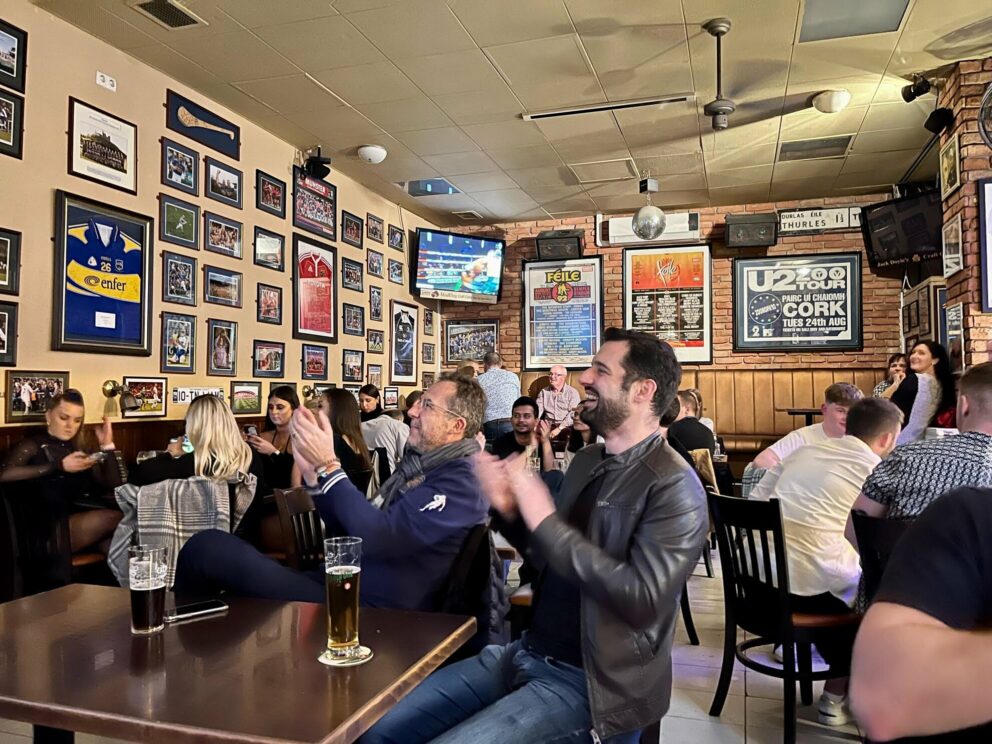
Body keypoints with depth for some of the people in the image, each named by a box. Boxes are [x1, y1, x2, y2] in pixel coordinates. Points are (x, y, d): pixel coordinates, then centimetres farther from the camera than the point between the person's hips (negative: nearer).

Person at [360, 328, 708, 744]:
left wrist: (545, 520, -23)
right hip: (528, 653, 7)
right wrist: (510, 511, -4)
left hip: (588, 681, -7)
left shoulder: (674, 487, -15)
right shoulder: (587, 461, 9)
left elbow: (642, 599, -26)